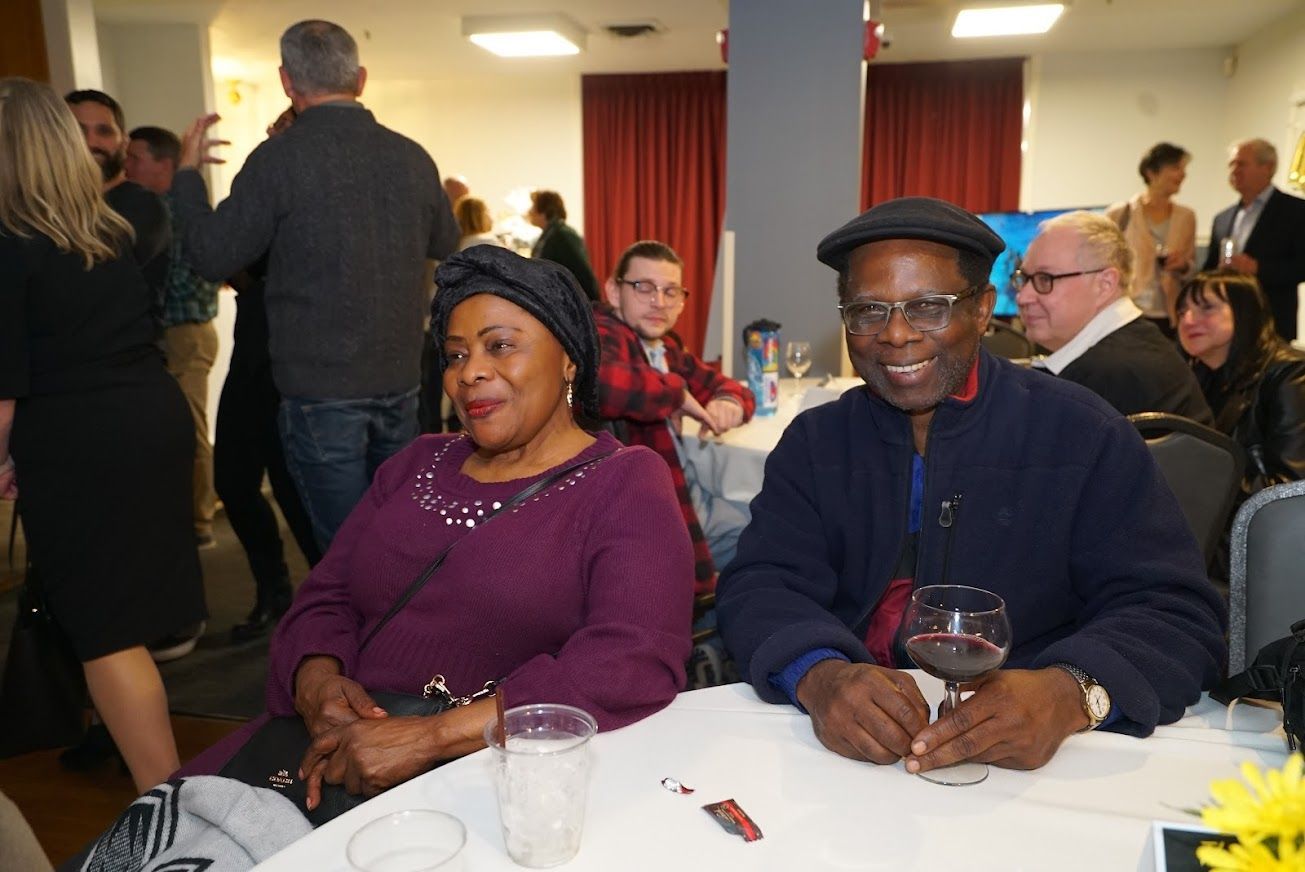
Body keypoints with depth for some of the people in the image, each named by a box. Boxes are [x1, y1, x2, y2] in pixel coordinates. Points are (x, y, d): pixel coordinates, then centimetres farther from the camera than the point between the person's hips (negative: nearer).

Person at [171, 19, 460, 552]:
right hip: (400, 382, 5)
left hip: (321, 389, -5)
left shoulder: (279, 159, -12)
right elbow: (445, 243, 17)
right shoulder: (413, 157, 1)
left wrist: (188, 171, 9)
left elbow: (213, 257, -5)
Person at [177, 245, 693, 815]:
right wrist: (317, 681, -10)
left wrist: (431, 736, -22)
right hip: (338, 743, 6)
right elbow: (325, 600, 14)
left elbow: (639, 664, -18)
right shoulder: (416, 464, 16)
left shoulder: (625, 486, -4)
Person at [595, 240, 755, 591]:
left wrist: (729, 402, -5)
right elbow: (592, 379, -42)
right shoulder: (603, 334, -18)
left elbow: (723, 385, 21)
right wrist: (677, 392, -25)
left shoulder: (666, 347, 9)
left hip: (690, 498, 10)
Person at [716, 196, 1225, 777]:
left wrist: (1071, 692, -29)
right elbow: (761, 586, -4)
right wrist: (817, 674, -27)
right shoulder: (815, 442, 5)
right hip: (846, 750, 2)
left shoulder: (1084, 435, -3)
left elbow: (1175, 614, -8)